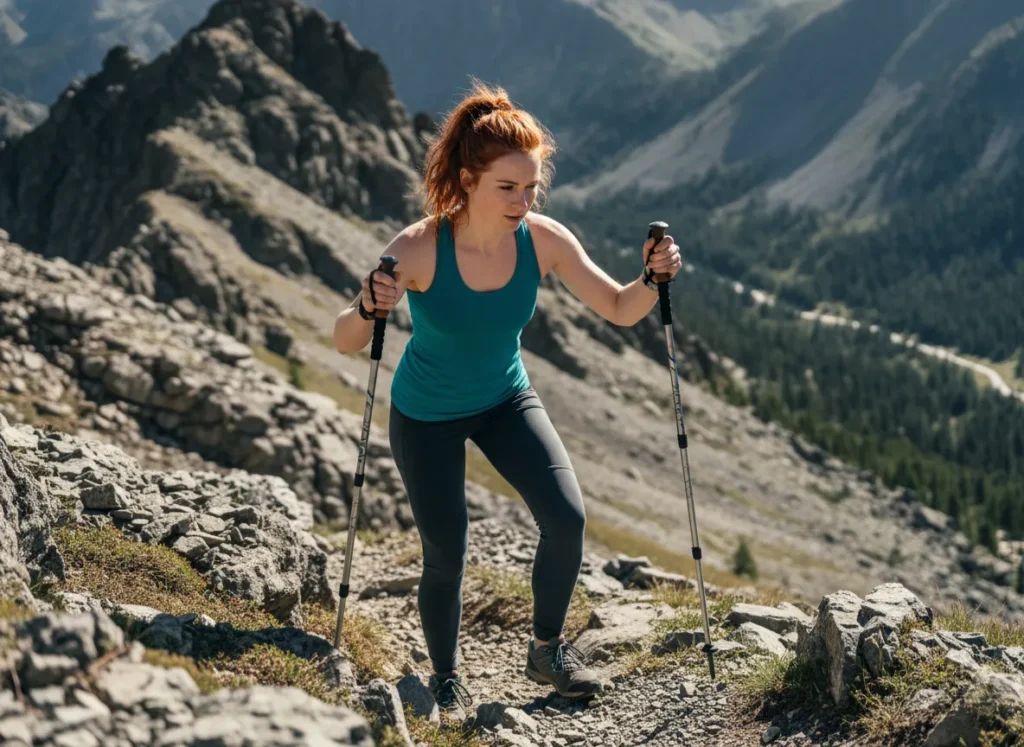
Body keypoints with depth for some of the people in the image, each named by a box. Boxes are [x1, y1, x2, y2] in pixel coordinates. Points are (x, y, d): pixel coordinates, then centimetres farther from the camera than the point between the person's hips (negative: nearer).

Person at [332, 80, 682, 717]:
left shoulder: (544, 239, -22)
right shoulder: (419, 249, -32)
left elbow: (619, 310, -12)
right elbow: (345, 342, -29)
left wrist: (653, 279, -33)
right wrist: (369, 310, -51)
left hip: (506, 399, 3)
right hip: (427, 414, -3)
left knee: (567, 517, -12)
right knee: (446, 558, -1)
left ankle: (548, 650, 14)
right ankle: (446, 677, 28)